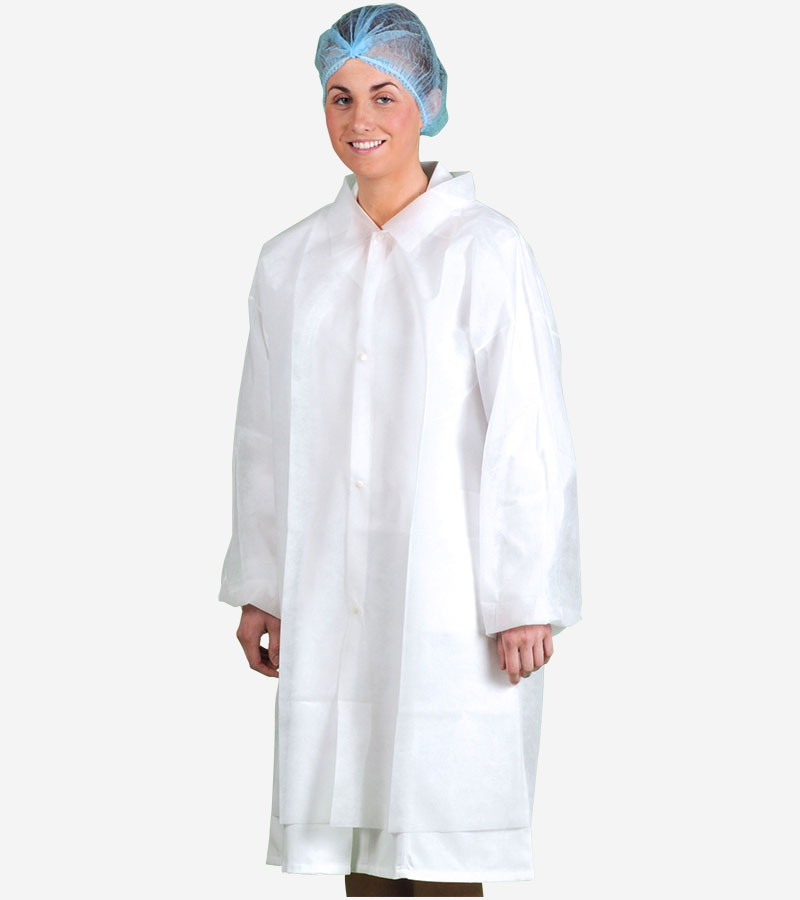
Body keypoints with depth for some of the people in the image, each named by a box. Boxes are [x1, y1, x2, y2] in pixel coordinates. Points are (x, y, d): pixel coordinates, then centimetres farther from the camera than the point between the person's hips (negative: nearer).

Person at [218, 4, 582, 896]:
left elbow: (527, 437, -8)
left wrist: (526, 600, -10)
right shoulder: (290, 261, 8)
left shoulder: (485, 250, -7)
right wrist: (259, 587, 13)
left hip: (449, 599, -4)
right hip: (330, 601, 5)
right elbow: (263, 437, 13)